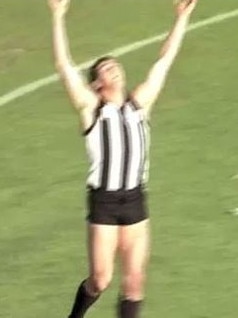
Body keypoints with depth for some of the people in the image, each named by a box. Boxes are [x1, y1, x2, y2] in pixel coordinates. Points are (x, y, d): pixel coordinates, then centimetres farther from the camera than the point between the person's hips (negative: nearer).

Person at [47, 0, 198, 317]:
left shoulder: (139, 103, 11)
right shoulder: (91, 108, 1)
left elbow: (164, 61, 16)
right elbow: (64, 65, -7)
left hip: (135, 199, 4)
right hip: (104, 200, -4)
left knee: (134, 280, 2)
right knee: (100, 279, 0)